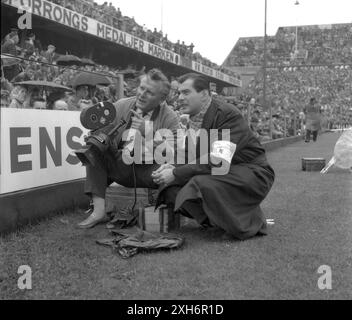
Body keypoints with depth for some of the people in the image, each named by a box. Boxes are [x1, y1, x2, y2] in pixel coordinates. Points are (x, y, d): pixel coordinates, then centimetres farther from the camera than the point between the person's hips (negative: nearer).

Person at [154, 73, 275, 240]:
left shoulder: (227, 114, -20)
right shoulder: (195, 117, 6)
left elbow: (218, 161, -29)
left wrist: (176, 174, -27)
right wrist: (173, 167, -14)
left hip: (251, 173, -8)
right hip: (223, 173, 8)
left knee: (202, 184, -33)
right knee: (171, 187, -7)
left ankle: (248, 222, -9)